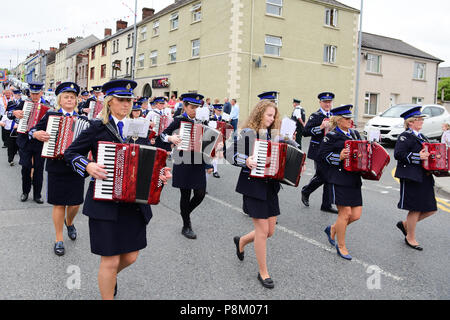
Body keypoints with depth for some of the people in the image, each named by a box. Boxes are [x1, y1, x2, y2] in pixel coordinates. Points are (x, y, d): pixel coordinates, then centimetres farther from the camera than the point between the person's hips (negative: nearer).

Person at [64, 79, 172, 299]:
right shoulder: (97, 129, -1)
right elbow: (70, 153, 3)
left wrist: (161, 174, -5)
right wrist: (87, 166, -16)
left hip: (134, 204, 4)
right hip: (106, 204, -4)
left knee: (130, 257, 13)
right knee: (110, 260, 1)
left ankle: (110, 276, 46)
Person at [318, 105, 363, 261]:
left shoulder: (355, 134, 16)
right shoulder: (332, 136, -4)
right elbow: (322, 153, -9)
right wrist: (339, 157, -20)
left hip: (354, 179, 7)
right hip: (339, 179, -7)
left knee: (356, 214, 4)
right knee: (345, 212, -4)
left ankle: (333, 229, 31)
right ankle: (341, 246, 16)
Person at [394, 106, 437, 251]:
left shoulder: (421, 137, 18)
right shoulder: (405, 136, -9)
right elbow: (398, 154, -21)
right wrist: (418, 157, -23)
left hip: (424, 178, 9)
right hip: (411, 178, -9)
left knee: (430, 208, 8)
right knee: (416, 208, -1)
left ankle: (405, 224, 27)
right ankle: (410, 238, 16)